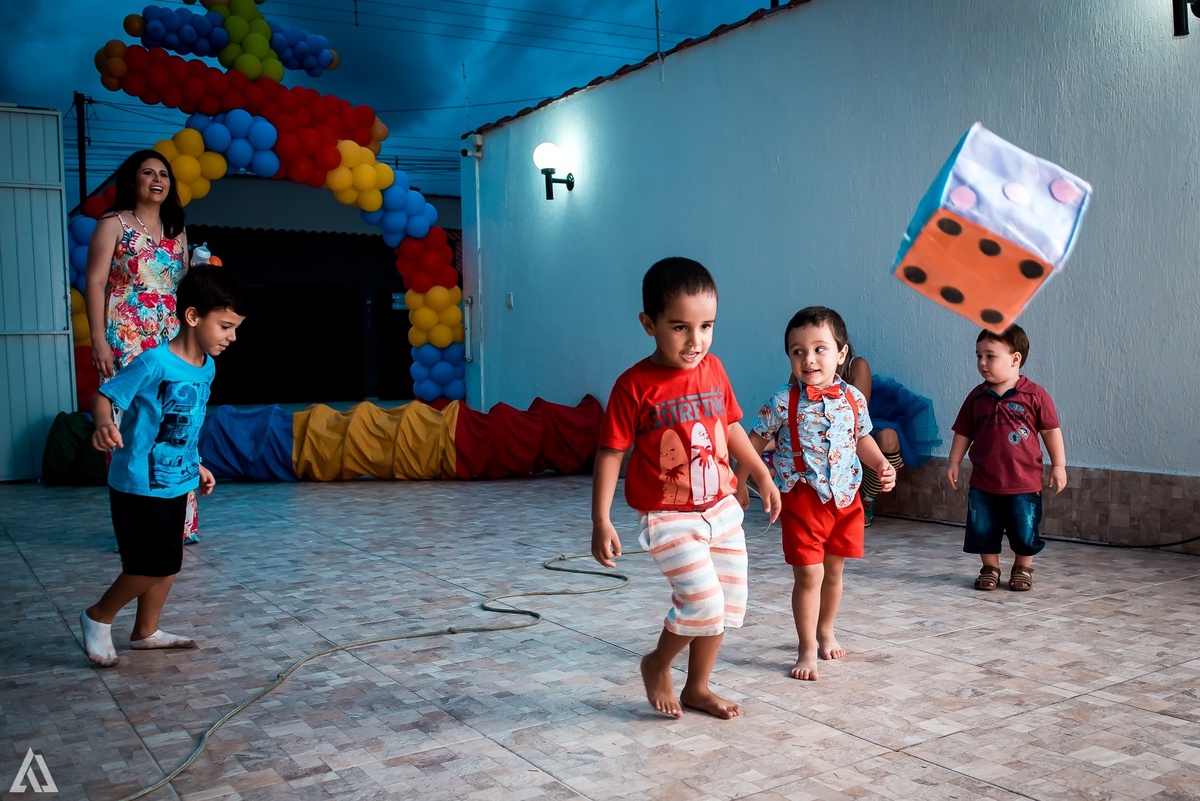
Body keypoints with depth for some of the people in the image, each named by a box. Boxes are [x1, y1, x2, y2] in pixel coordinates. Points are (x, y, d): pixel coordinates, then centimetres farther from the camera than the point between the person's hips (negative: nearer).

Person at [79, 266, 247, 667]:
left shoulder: (206, 367, 3)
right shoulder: (154, 362, -22)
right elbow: (103, 396, -20)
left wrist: (196, 466, 20)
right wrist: (104, 424, -41)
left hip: (176, 482, 8)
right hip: (139, 484, -8)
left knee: (169, 560, 15)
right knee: (159, 562, -6)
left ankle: (146, 632, 32)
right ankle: (98, 616, 17)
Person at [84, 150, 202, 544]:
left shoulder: (176, 232, 19)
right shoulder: (113, 224, 3)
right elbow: (95, 283, -5)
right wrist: (99, 340, -13)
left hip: (171, 341, 5)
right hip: (126, 340, -5)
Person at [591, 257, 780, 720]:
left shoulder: (713, 370, 1)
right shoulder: (635, 385, -15)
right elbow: (610, 453, -13)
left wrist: (763, 476, 21)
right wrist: (601, 522, -16)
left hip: (721, 508, 7)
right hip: (669, 517, -6)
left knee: (729, 603, 12)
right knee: (703, 602, -14)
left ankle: (697, 687, 32)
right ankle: (657, 665, 16)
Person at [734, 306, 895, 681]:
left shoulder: (853, 399, -1)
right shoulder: (782, 402, -12)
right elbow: (755, 442, -2)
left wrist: (882, 464, -2)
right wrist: (739, 483, 1)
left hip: (845, 498, 4)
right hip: (802, 499, -4)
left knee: (834, 570, 18)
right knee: (809, 575, -3)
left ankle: (826, 632, 39)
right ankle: (807, 650, 10)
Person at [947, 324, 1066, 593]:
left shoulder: (1035, 396, -8)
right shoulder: (976, 397, 2)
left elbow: (1051, 431, -3)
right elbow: (963, 432, 9)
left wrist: (1058, 465, -3)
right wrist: (954, 463, 6)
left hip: (1023, 482, -3)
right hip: (983, 483, 3)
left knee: (1025, 531, 7)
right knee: (982, 530, 7)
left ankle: (1022, 568, 29)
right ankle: (990, 568, 26)